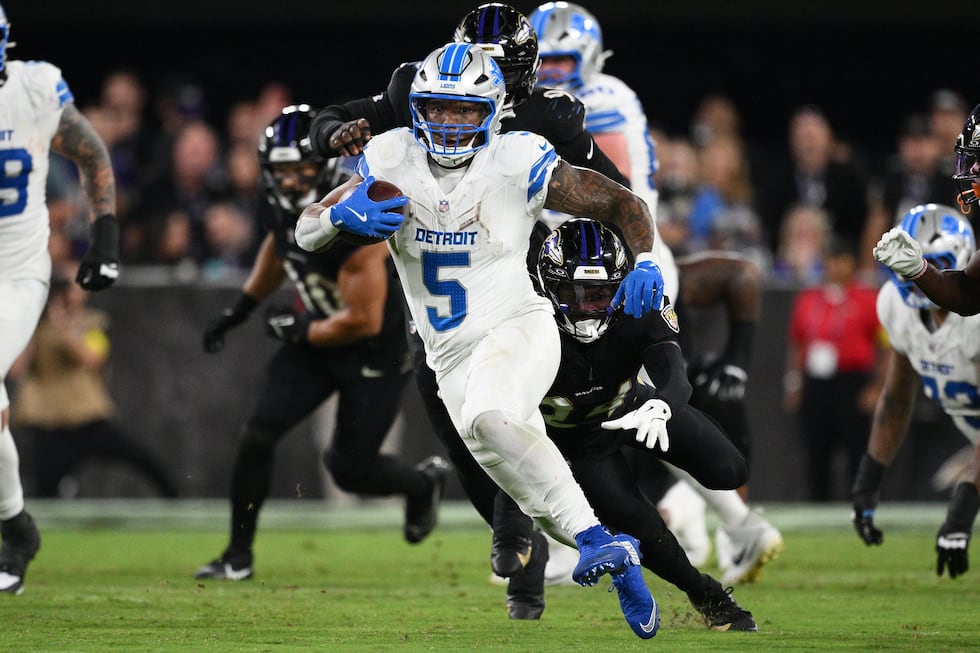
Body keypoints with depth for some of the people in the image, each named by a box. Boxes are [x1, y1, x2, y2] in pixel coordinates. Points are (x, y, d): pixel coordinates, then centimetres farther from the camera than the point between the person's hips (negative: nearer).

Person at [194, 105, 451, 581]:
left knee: (350, 469, 0)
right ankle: (238, 554, 5)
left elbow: (364, 321, -27)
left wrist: (299, 330, -16)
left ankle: (424, 482, 33)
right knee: (258, 434, -7)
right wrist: (240, 309, 17)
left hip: (376, 350, -7)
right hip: (316, 337, 7)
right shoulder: (284, 208, -9)